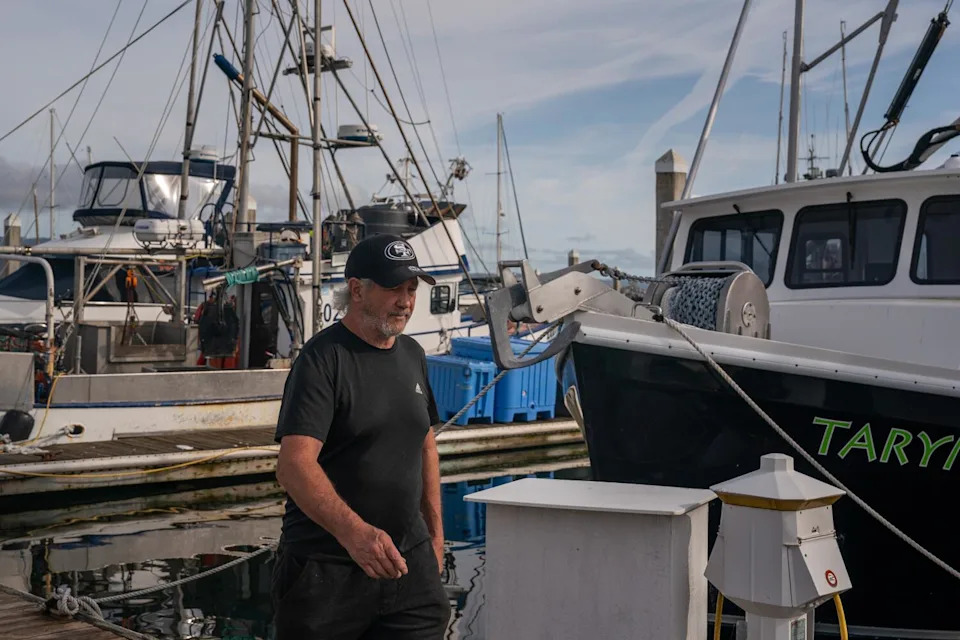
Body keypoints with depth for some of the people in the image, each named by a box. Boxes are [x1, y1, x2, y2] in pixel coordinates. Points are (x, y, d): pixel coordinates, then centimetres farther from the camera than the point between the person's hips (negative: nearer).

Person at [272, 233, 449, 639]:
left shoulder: (412, 355, 11)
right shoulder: (322, 358, -12)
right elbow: (294, 466, -23)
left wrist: (435, 531, 18)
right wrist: (353, 531, -36)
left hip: (410, 561, 6)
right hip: (327, 570, -5)